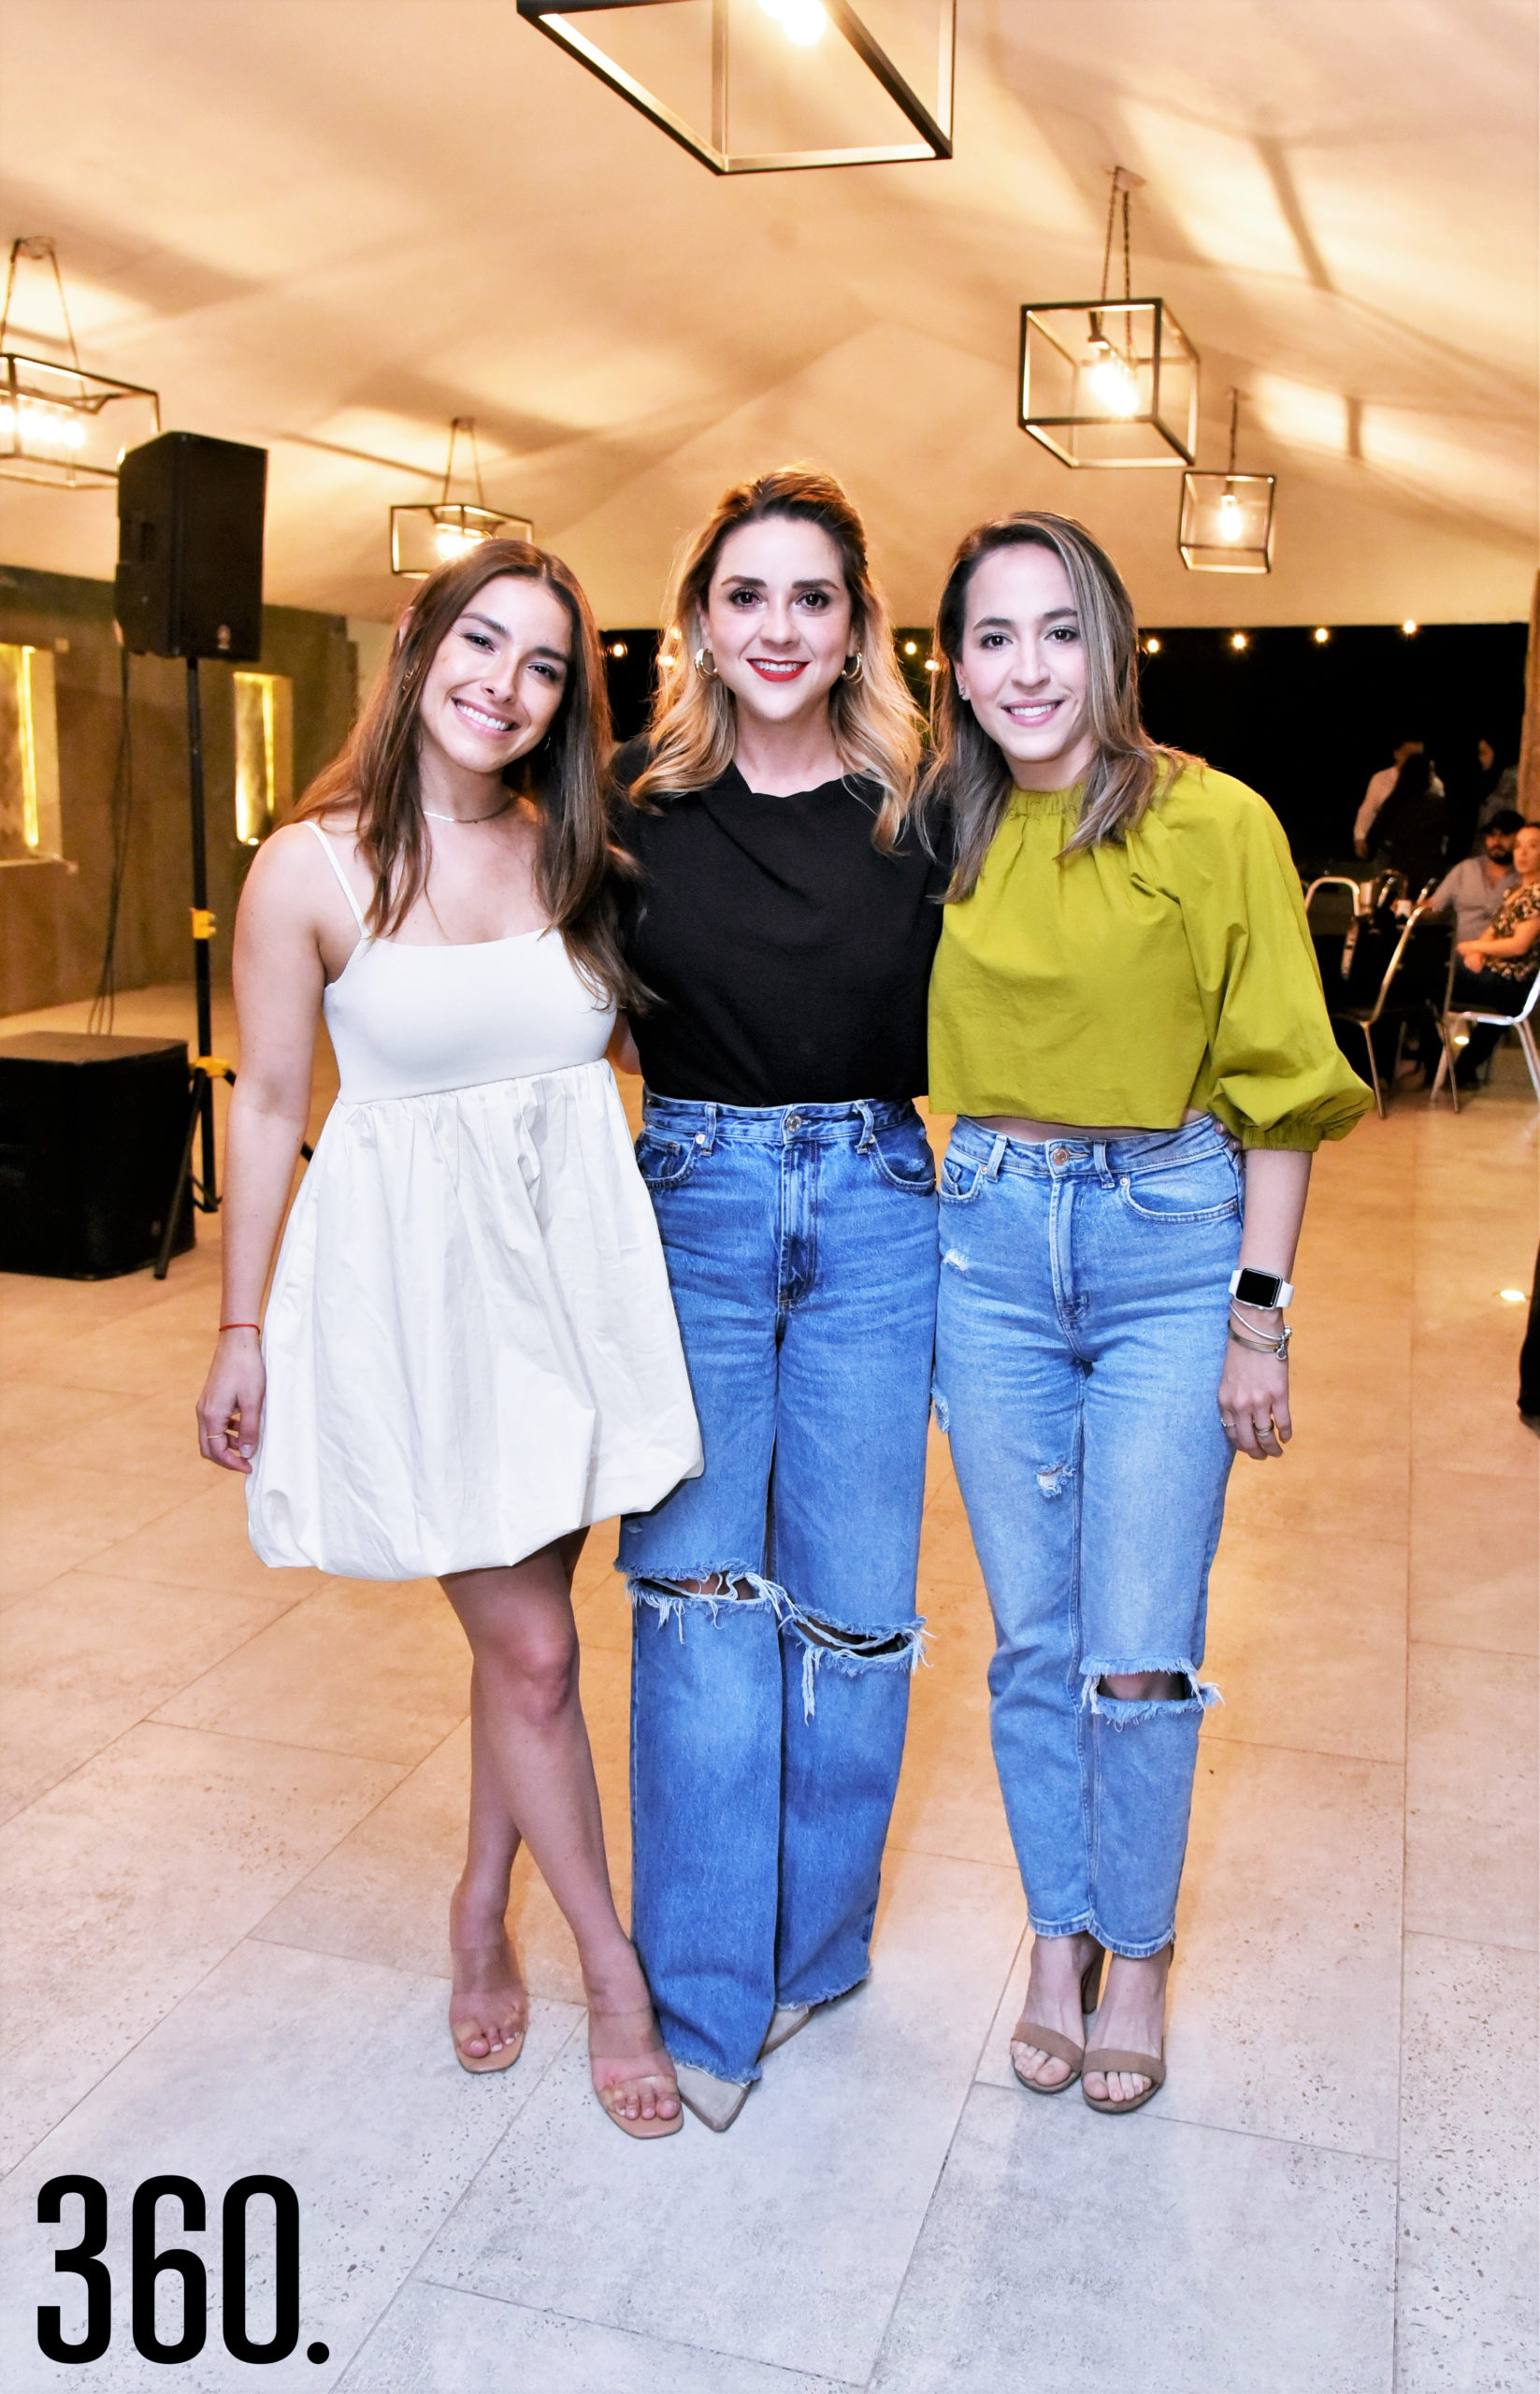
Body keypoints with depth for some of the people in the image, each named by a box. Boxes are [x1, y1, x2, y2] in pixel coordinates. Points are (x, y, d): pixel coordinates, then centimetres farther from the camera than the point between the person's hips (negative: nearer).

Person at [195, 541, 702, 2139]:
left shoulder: (574, 855, 4)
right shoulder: (312, 870, -8)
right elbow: (267, 1106, -2)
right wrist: (241, 1329, 0)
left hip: (574, 1258, 4)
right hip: (410, 1278, -4)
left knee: (524, 1627, 14)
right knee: (530, 1649, 1)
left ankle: (483, 1916, 38)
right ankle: (617, 1977, 22)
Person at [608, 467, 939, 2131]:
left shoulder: (918, 812, 0)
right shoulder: (633, 806, 1)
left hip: (875, 1214, 0)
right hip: (690, 1208, 0)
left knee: (852, 1603, 7)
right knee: (699, 1601, 2)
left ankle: (817, 1943, 30)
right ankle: (708, 1992, 17)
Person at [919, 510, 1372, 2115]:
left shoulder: (1215, 823, -5)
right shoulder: (942, 835, 6)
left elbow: (1276, 1087, -4)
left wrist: (1259, 1314, -7)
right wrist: (919, 1246, 5)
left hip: (1169, 1238, -3)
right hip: (988, 1240, 3)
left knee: (1139, 1656, 0)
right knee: (1031, 1637, 12)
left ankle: (1137, 1954, 26)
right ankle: (1059, 1938, 32)